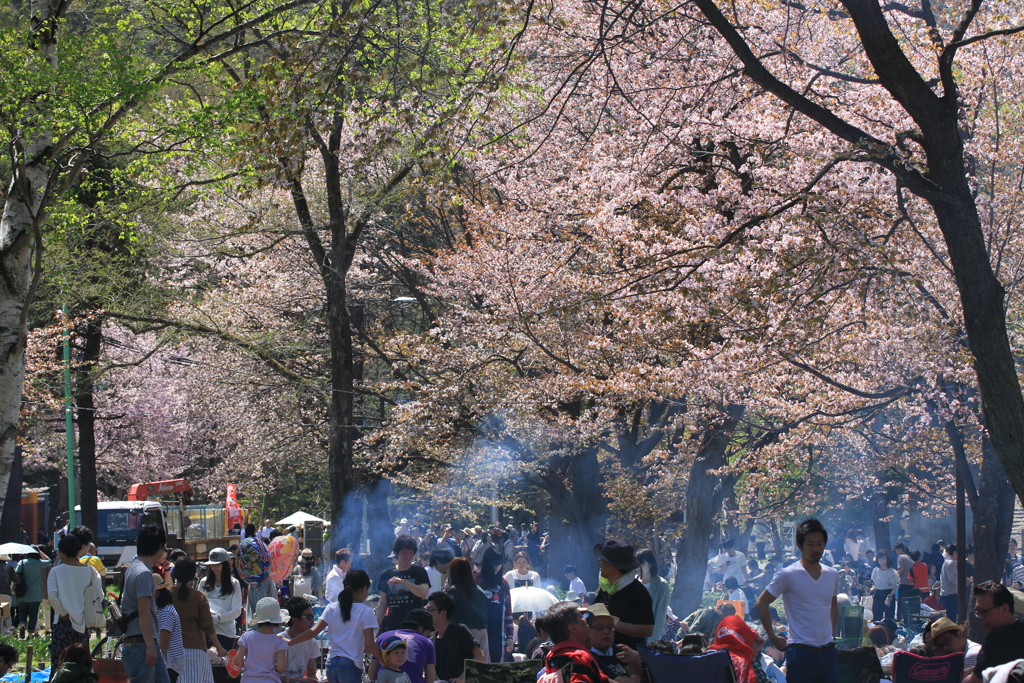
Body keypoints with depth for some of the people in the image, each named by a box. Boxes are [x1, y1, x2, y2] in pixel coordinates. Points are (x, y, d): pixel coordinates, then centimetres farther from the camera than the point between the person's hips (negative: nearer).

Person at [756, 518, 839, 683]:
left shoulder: (832, 575, 9)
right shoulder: (787, 575, -7)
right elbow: (762, 603, -2)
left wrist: (832, 632, 15)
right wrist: (773, 637, -4)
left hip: (828, 651, 5)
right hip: (801, 652, -5)